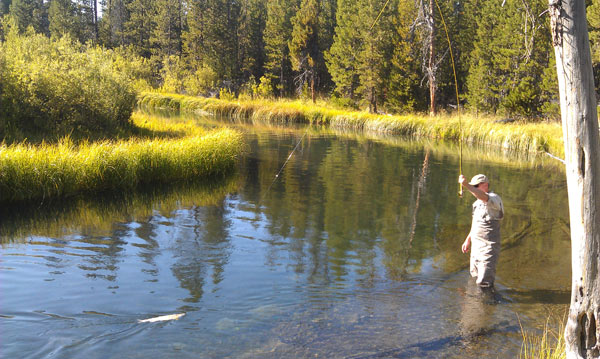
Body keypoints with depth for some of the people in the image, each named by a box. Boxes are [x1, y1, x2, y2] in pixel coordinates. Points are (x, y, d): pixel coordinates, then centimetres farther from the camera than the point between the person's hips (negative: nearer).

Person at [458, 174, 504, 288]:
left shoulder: (494, 199, -15)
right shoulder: (477, 202, 14)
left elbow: (484, 197, -40)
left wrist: (466, 185, -51)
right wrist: (468, 240, 27)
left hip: (488, 247, -9)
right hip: (475, 246, 9)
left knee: (484, 282, -10)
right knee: (474, 277, 19)